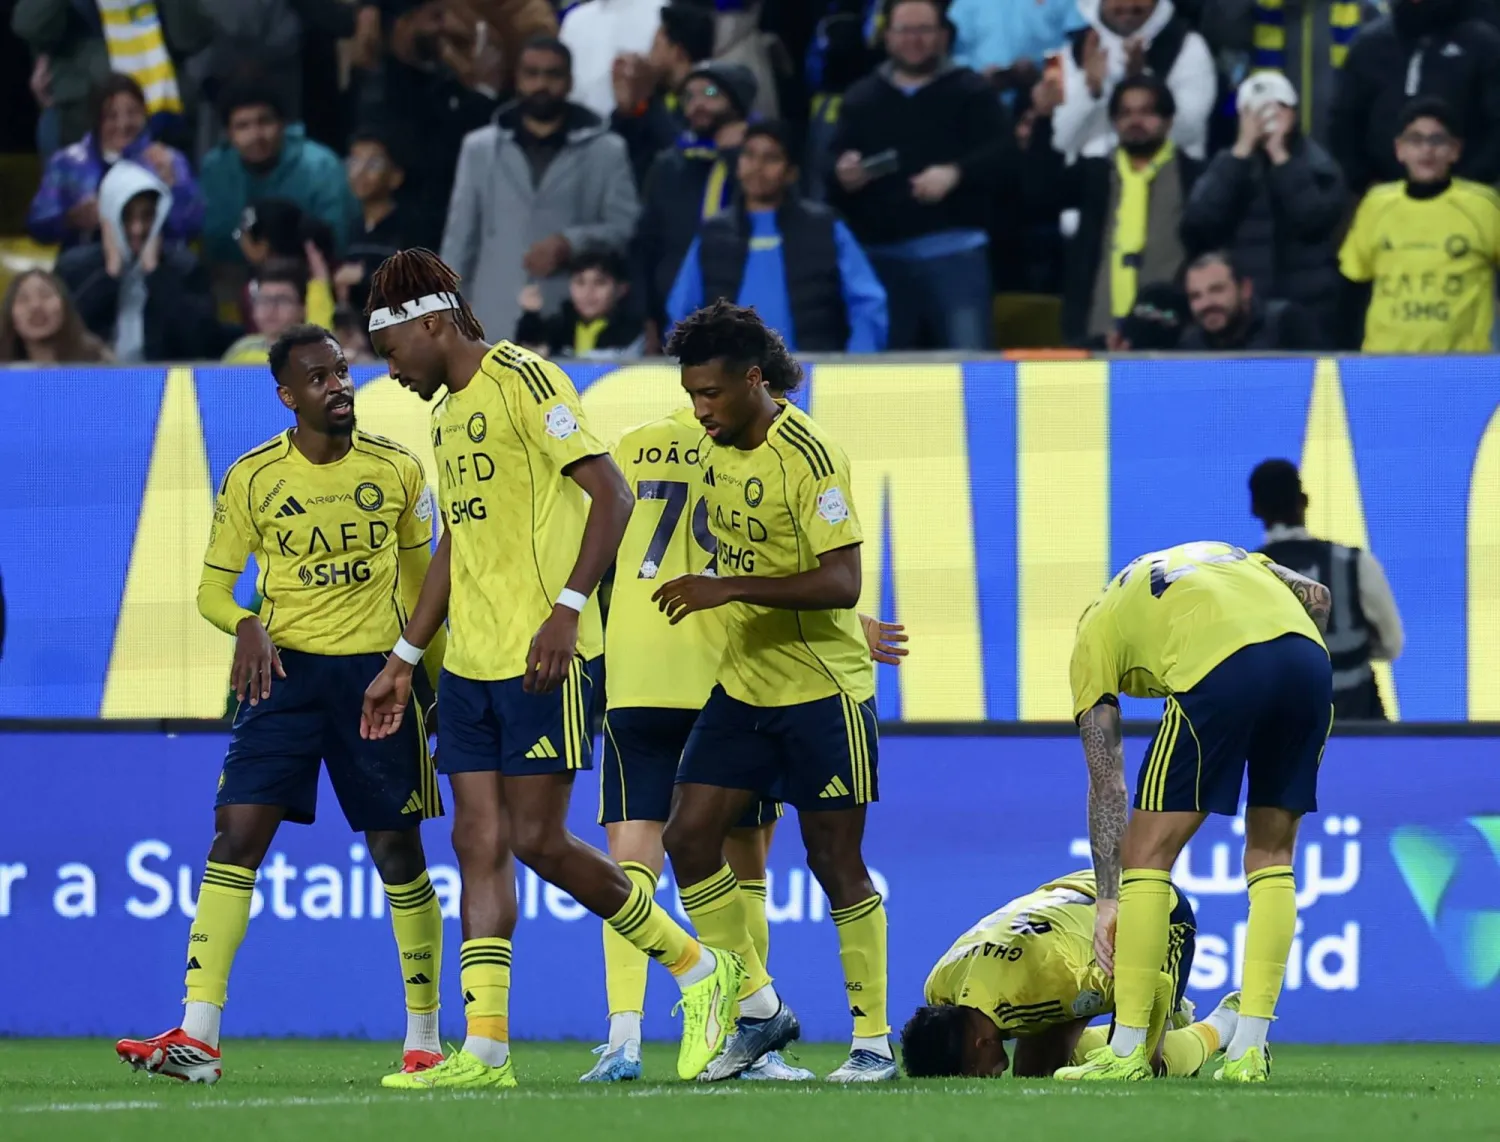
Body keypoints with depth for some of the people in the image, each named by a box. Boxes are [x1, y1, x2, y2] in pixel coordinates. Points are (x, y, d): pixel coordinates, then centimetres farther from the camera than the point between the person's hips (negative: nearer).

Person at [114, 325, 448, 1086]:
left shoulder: (398, 470, 3)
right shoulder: (252, 479, -2)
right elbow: (212, 588, 2)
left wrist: (435, 675, 13)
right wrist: (246, 626, -19)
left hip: (376, 672, 1)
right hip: (285, 671, -1)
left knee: (398, 851, 2)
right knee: (237, 834, -12)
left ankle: (425, 1039, 14)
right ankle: (197, 1036, -15)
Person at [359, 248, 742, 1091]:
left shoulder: (524, 381, -9)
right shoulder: (450, 410, 18)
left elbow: (612, 493, -16)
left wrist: (567, 609, -24)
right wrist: (403, 661, 26)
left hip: (545, 662, -9)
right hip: (471, 664, 9)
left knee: (539, 840, -8)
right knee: (480, 843, 2)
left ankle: (701, 971, 8)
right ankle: (486, 1050, 0)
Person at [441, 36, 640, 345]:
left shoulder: (606, 152, 8)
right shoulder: (480, 148, 16)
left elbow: (626, 226, 3)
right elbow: (461, 236, 15)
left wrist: (571, 244, -13)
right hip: (495, 321, 2)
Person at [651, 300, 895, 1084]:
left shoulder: (806, 458, -20)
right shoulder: (718, 444, 4)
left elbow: (841, 583, -26)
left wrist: (727, 590, -31)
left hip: (822, 694, -8)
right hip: (743, 687, 8)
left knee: (835, 862, -2)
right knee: (689, 837, -1)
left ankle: (873, 1040, 8)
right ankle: (759, 1011, 10)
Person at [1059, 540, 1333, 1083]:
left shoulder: (1093, 636, 26)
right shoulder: (1220, 555, 40)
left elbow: (1106, 782, 19)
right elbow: (1316, 595, 22)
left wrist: (1108, 900, 20)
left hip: (1218, 671, -4)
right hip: (1308, 654, 4)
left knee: (1147, 852, 10)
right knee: (1271, 855, 18)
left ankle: (1127, 1052, 9)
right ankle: (1249, 1053, 14)